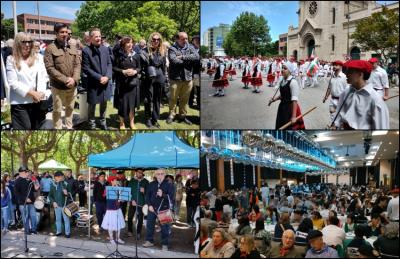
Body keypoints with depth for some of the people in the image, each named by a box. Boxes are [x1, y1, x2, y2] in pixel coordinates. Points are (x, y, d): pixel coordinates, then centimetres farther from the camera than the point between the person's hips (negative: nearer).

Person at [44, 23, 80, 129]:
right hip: (58, 86, -5)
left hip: (72, 86, 5)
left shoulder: (73, 48, 8)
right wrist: (65, 79, -18)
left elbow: (77, 65, 4)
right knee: (57, 110, 4)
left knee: (70, 108, 17)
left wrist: (74, 79, -13)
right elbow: (50, 68, -14)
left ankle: (69, 127, 33)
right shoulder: (50, 48, -8)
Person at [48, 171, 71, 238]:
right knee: (58, 219, 13)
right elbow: (50, 195, 8)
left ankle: (67, 232, 9)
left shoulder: (66, 184, -3)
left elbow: (71, 194, 1)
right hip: (57, 205, 2)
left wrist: (67, 193, -20)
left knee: (66, 219, 1)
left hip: (65, 204, -2)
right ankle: (59, 231, 26)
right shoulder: (53, 185, 2)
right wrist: (53, 202, -5)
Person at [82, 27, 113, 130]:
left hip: (105, 82, 5)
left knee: (104, 103, 16)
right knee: (92, 104, 8)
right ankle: (92, 124, 23)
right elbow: (86, 69, -13)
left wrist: (107, 76, -11)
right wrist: (99, 77, -17)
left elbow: (109, 64, 6)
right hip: (93, 83, -4)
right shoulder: (86, 51, -11)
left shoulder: (105, 49, 5)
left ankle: (103, 122, 33)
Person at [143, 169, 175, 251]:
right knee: (149, 224, 10)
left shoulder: (169, 185, -3)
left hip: (164, 209, -3)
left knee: (164, 227, 1)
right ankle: (149, 241, 25)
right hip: (152, 208, 4)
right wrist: (149, 205, -4)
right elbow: (147, 195, 8)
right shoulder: (152, 184, 7)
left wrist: (163, 195, -27)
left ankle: (165, 244, 11)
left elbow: (171, 197, -10)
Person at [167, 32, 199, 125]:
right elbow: (174, 60, -21)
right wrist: (188, 60, -11)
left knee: (185, 99, 13)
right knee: (173, 98, 6)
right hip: (175, 78, -3)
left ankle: (183, 115, 25)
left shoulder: (190, 47, 7)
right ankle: (171, 115, 20)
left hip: (188, 78, 3)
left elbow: (197, 57, -10)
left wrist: (183, 57, -16)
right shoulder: (172, 49, -4)